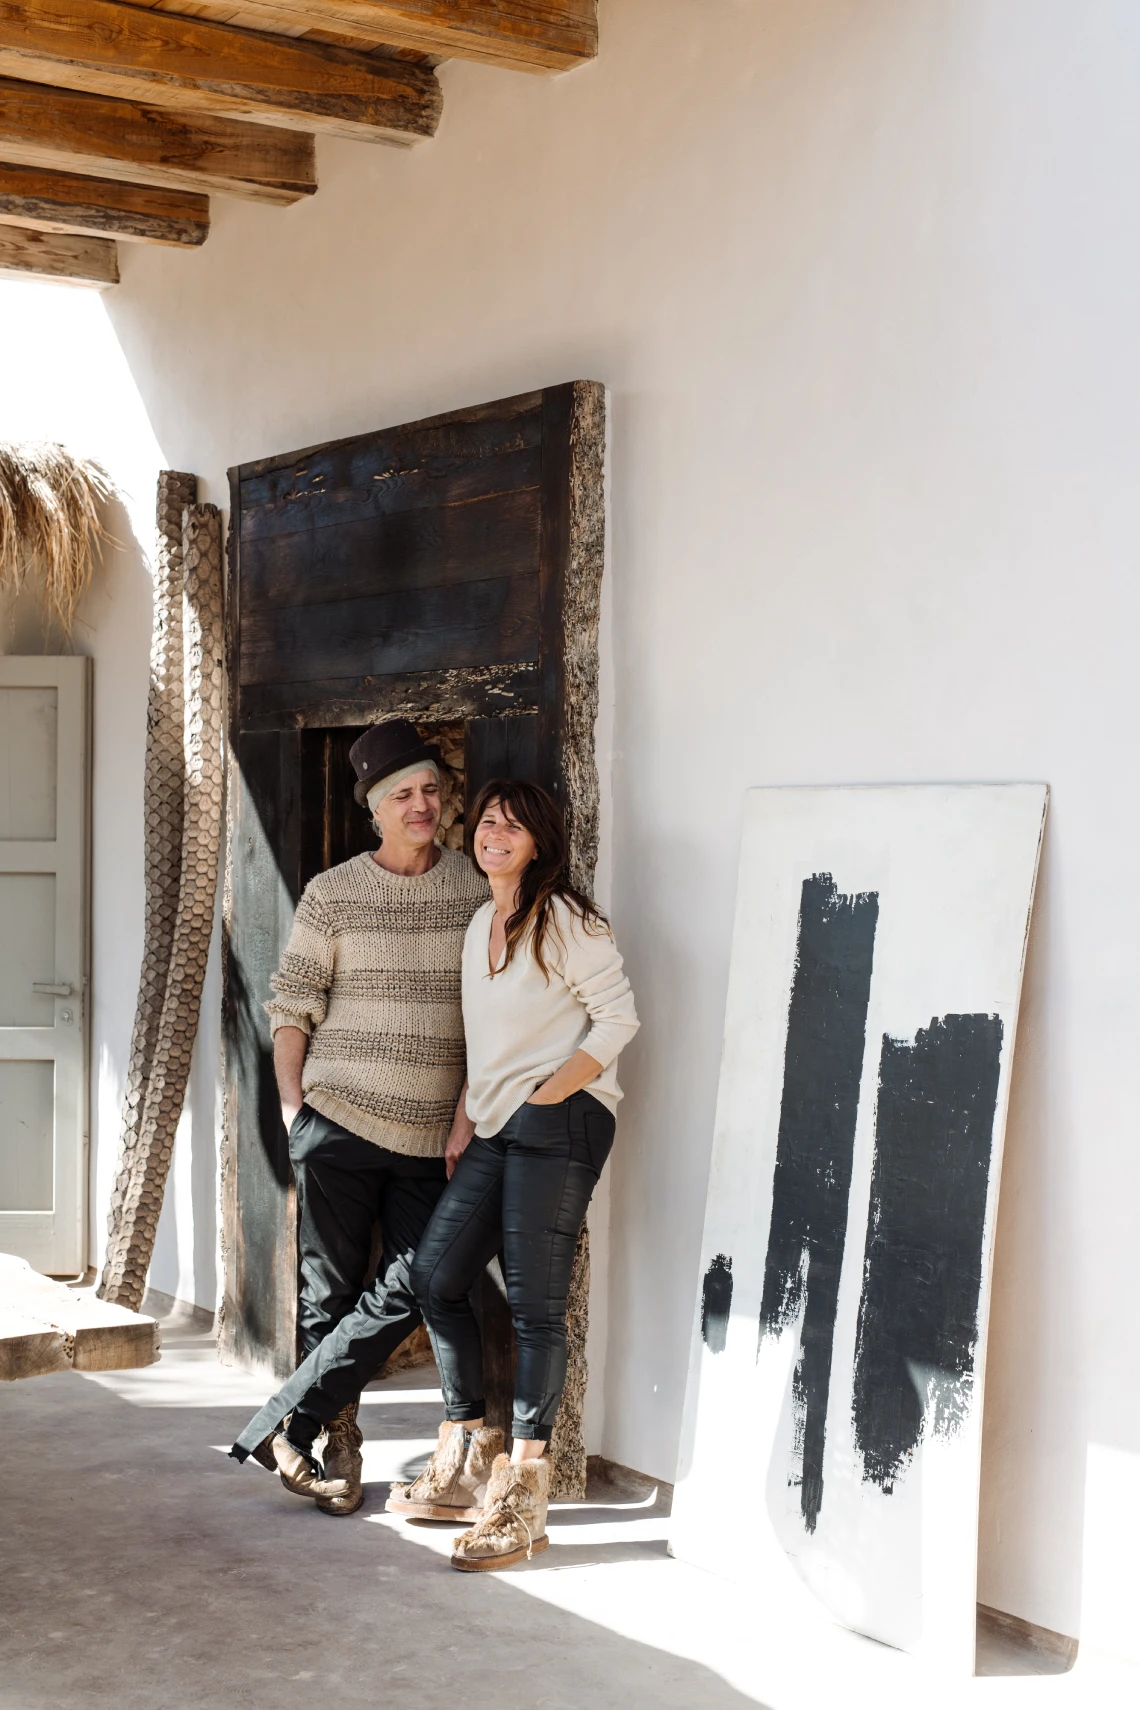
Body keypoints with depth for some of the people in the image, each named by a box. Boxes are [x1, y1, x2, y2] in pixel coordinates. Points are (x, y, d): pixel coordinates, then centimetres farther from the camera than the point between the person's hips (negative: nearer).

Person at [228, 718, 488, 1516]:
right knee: (331, 1290, 4)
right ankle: (338, 1446, 18)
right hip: (340, 1121, -1)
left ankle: (283, 1425, 5)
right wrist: (292, 1105, -1)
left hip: (432, 1131, 1)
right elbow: (293, 1006, 4)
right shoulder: (332, 894, 1)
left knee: (411, 1288, -5)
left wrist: (469, 1111, -4)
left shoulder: (476, 888, 4)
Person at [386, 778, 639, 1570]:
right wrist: (470, 1121, 16)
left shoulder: (564, 920, -7)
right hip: (497, 1131, 9)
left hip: (559, 1122, -9)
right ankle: (459, 1465, 21)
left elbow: (618, 1016, -9)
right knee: (436, 1275, 9)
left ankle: (523, 1498, -3)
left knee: (535, 1304, -8)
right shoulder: (481, 925, 18)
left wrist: (549, 1094, -14)